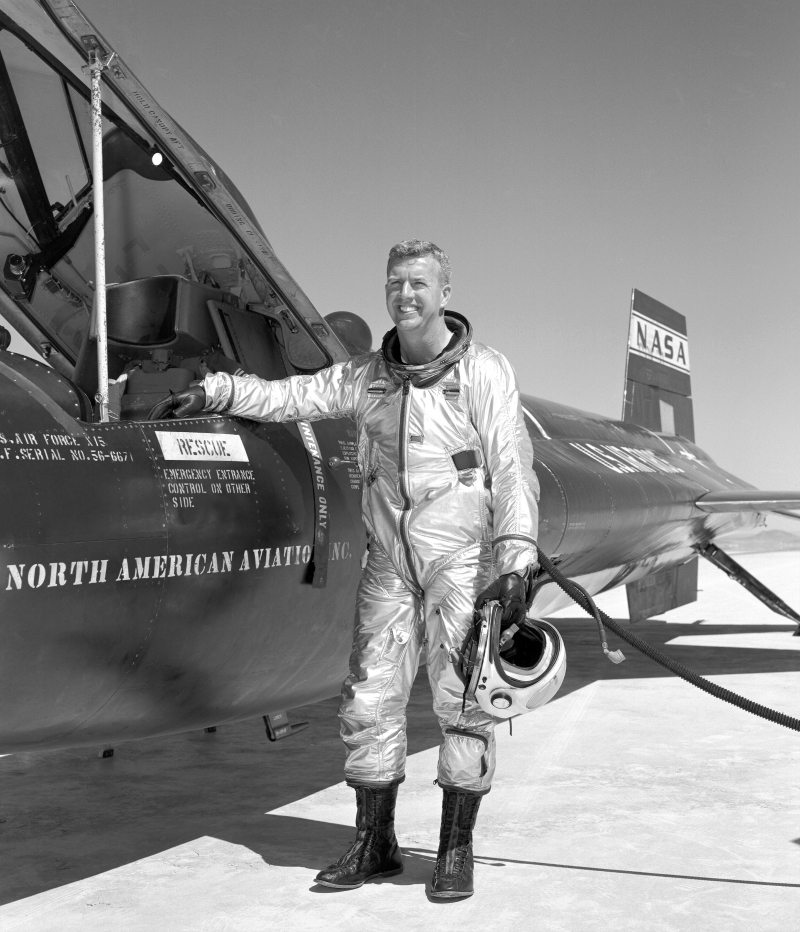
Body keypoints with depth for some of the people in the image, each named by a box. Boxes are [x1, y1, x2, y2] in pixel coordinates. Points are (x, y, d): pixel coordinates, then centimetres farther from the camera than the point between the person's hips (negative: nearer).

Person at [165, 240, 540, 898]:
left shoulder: (483, 371, -4)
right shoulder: (366, 377, 10)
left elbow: (512, 469, -8)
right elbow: (290, 397, 15)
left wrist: (517, 561, -15)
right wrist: (217, 391, 3)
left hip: (465, 560, -4)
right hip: (392, 564, 4)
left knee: (463, 706, -1)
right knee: (369, 702, 4)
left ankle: (457, 849, 13)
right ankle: (375, 845, 17)